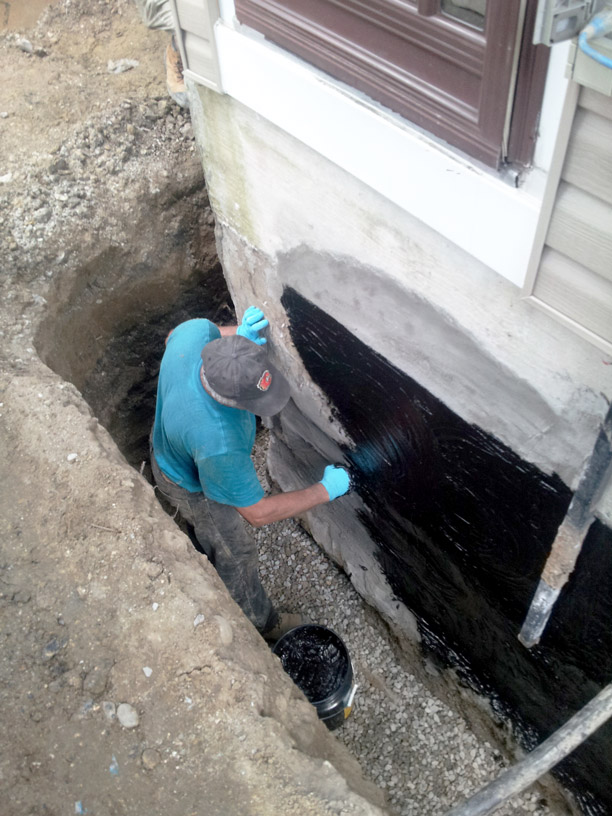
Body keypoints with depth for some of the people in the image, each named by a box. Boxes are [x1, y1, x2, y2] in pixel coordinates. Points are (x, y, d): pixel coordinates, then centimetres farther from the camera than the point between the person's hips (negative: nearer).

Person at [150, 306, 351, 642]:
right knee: (235, 553, 22)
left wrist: (235, 333, -17)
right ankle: (260, 623, 52)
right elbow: (258, 512, -32)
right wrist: (324, 491, -23)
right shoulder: (218, 444, -51)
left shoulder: (196, 330, -35)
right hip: (192, 488, -7)